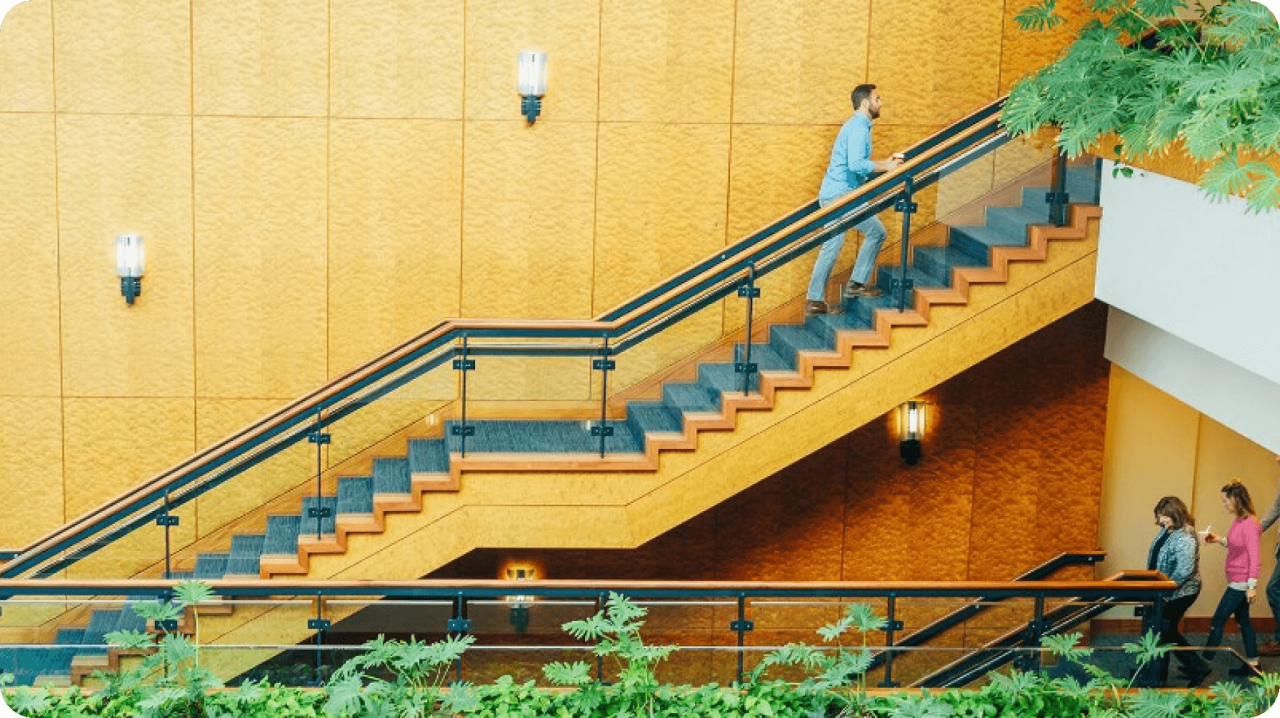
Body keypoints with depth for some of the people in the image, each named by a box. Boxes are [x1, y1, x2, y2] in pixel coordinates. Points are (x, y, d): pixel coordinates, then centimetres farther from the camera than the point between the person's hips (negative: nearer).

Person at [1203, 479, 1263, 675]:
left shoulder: (1249, 523, -21)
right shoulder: (1238, 520, 7)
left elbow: (1255, 556, -21)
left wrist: (1252, 586, -22)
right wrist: (1219, 540, 8)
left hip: (1241, 582, -10)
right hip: (1236, 580, 10)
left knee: (1218, 620, -2)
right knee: (1243, 620, 15)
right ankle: (1252, 664, 22)